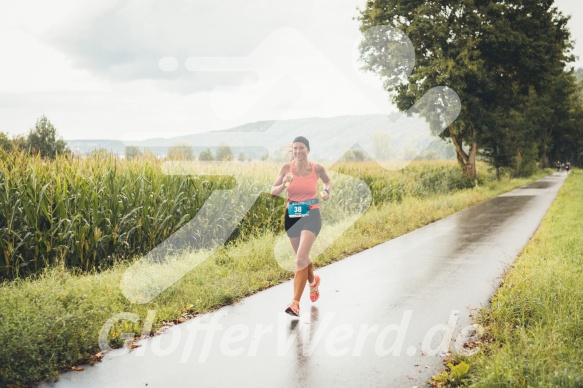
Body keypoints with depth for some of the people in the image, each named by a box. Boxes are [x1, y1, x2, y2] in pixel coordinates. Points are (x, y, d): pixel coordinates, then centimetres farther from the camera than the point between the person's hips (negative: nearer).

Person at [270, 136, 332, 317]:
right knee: (303, 257, 21)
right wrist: (284, 184, -23)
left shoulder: (317, 168, -7)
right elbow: (273, 191, -4)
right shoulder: (287, 167, -5)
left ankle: (295, 303, -11)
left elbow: (328, 181, 14)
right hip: (292, 216, 3)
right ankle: (313, 281, 52)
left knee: (300, 259, -17)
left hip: (311, 215, -3)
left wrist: (326, 190, -7)